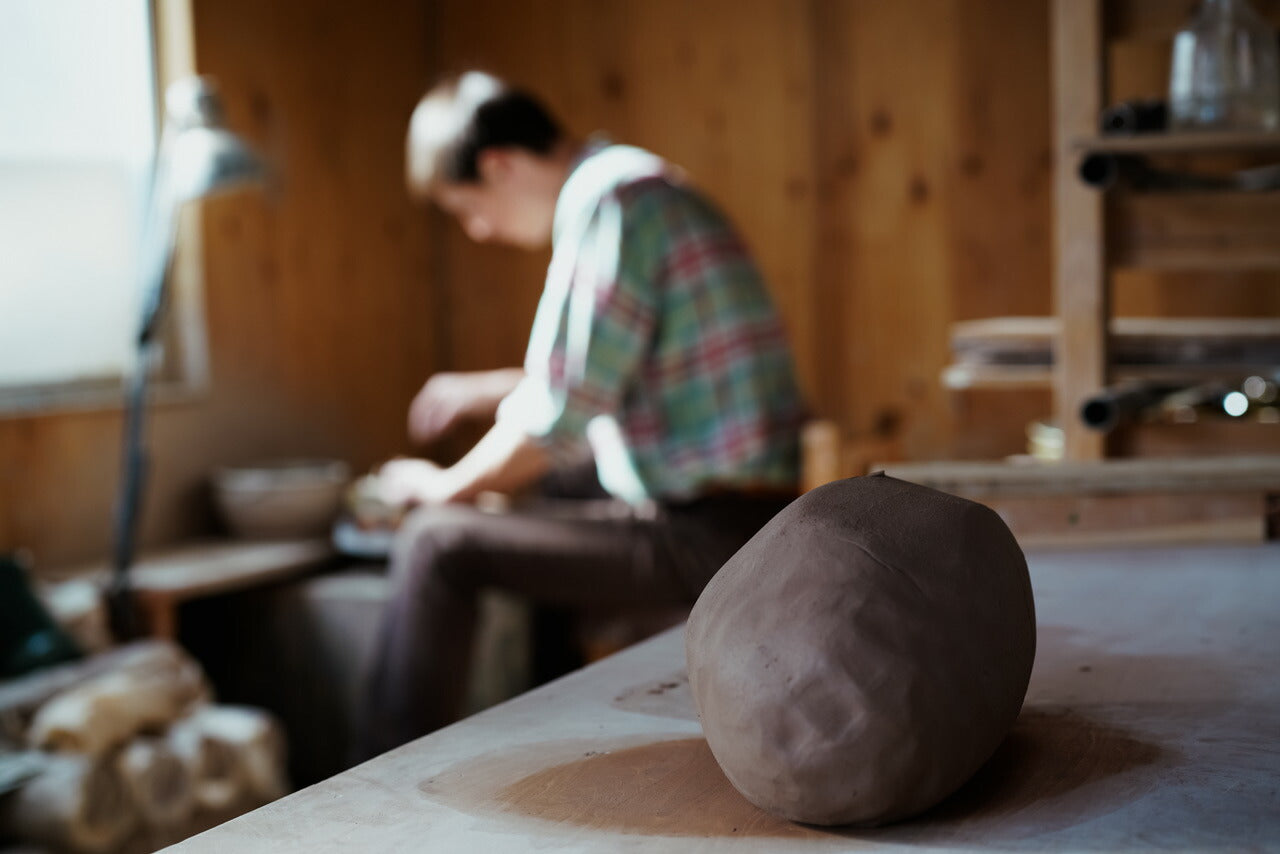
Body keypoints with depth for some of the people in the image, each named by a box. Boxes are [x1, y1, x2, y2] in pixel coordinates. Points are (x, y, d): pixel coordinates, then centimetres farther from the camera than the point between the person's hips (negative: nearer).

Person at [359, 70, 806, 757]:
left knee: (437, 544, -12)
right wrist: (487, 392, 28)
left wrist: (444, 487, -3)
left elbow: (554, 422, -18)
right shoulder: (637, 184, 15)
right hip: (733, 518, 11)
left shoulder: (608, 200, -16)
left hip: (707, 538, -11)